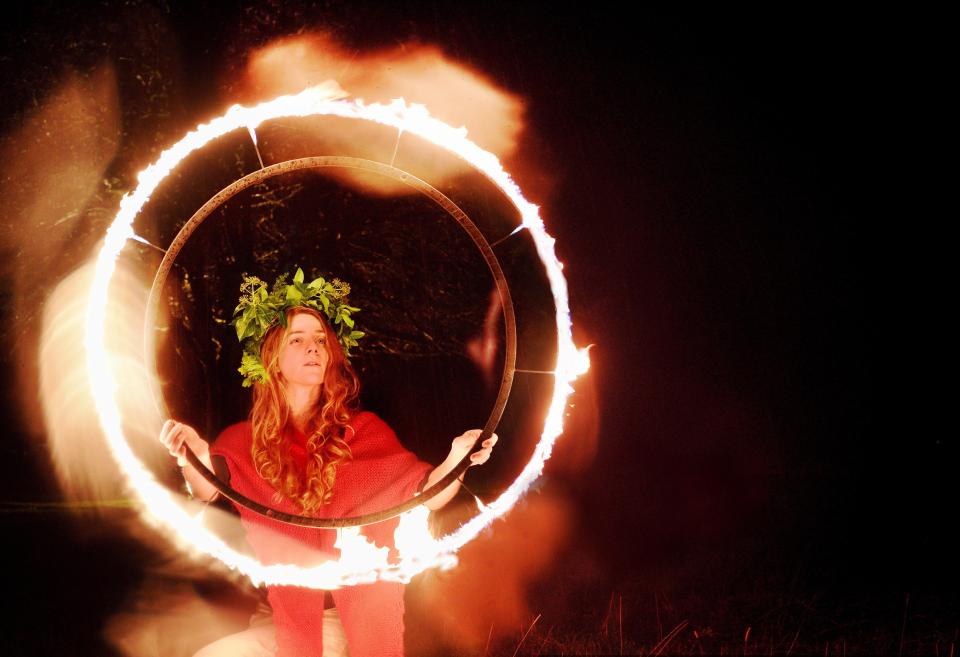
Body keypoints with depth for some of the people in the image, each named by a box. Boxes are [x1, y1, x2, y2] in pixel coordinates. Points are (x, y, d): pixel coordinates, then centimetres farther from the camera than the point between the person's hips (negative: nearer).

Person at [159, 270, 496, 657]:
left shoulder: (364, 430, 2)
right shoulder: (245, 440, 2)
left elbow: (425, 494, -7)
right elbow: (208, 488, -17)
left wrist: (455, 460, -30)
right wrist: (196, 456, -41)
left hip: (361, 623, -1)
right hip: (283, 621, 1)